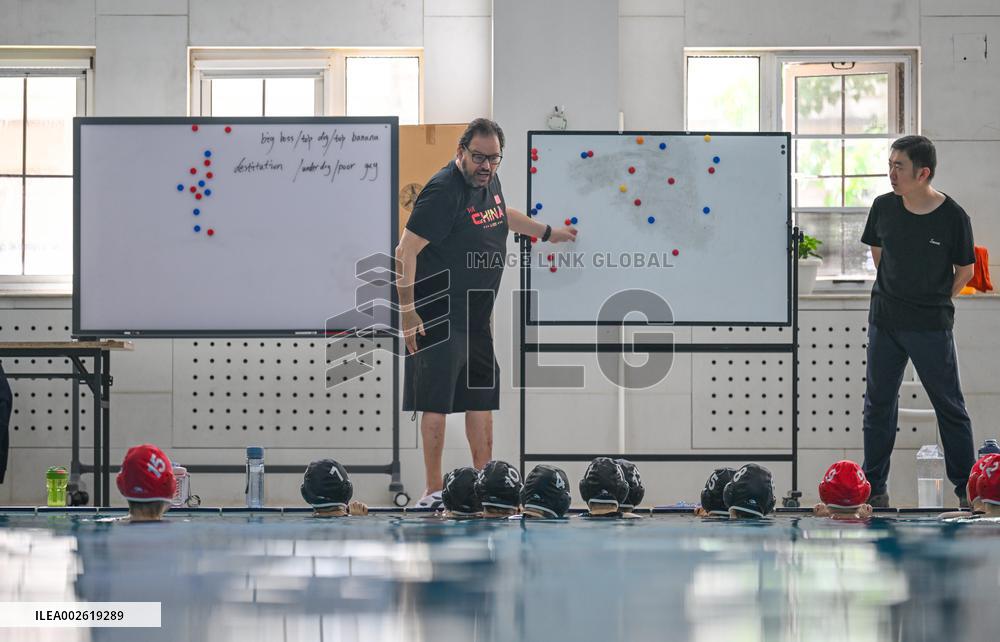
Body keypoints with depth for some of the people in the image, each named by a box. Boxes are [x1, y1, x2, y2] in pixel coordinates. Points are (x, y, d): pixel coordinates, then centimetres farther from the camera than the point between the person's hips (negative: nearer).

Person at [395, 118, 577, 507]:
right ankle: (433, 491, 3)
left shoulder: (488, 181, 6)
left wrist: (549, 233, 40)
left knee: (483, 398, 13)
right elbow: (405, 252, -21)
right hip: (438, 318, -9)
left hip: (477, 317, 9)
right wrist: (407, 311, -26)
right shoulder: (443, 191, -20)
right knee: (436, 403, -4)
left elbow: (503, 214, 31)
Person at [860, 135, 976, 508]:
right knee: (878, 404, 10)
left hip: (931, 327, -4)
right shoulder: (883, 208, -2)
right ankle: (874, 488, 19)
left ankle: (966, 488, 13)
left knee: (949, 406, 4)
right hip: (884, 321, 4)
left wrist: (935, 301, 5)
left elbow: (965, 271, -1)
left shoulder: (953, 218, -13)